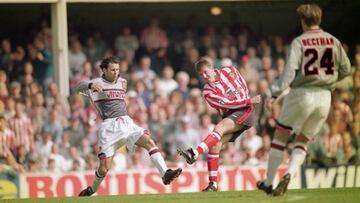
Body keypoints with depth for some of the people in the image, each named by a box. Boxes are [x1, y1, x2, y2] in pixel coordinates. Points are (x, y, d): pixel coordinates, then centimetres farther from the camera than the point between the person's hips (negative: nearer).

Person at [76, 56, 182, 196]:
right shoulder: (98, 83, 0)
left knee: (149, 142, -20)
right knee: (104, 168, -7)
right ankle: (92, 190, 20)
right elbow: (78, 88, -18)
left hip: (127, 122, 5)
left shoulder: (122, 82, 18)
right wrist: (91, 85, -36)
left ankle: (165, 174, -29)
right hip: (109, 126, -5)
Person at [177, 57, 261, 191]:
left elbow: (243, 86, 14)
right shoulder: (208, 92, -1)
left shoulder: (229, 71, 3)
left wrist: (247, 102, 0)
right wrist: (249, 101, -15)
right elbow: (227, 103, -10)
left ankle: (194, 154, -45)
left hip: (244, 111, -3)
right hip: (229, 116, 3)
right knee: (215, 145, -13)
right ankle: (213, 184, -9)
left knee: (219, 128, -29)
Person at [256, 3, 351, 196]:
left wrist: (275, 93, -19)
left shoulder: (299, 42, -8)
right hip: (324, 97, 4)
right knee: (302, 142, 16)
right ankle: (289, 174, -10)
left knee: (280, 137, 11)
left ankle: (268, 183, 13)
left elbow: (289, 71, -18)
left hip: (301, 94, -4)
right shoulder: (332, 41, 4)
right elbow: (345, 69, 9)